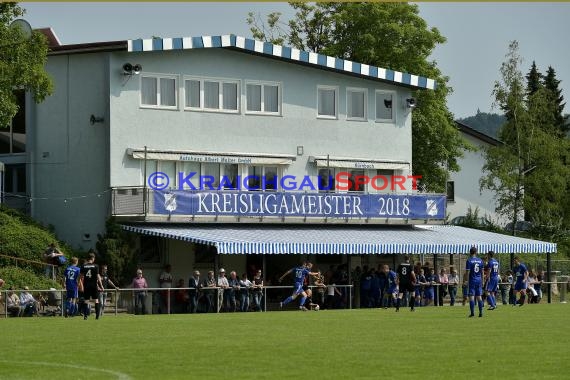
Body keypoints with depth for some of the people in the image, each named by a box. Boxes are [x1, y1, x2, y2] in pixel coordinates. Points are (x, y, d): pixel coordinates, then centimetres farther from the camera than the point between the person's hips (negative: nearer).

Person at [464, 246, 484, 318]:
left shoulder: (469, 261, -8)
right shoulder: (480, 261, 5)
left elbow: (467, 272, -11)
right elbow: (482, 272, 9)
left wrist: (465, 280, -3)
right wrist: (482, 281, 16)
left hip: (472, 280, -4)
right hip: (479, 280, 4)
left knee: (471, 296, -2)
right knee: (479, 296, 8)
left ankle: (472, 312, -7)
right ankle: (481, 312, 5)